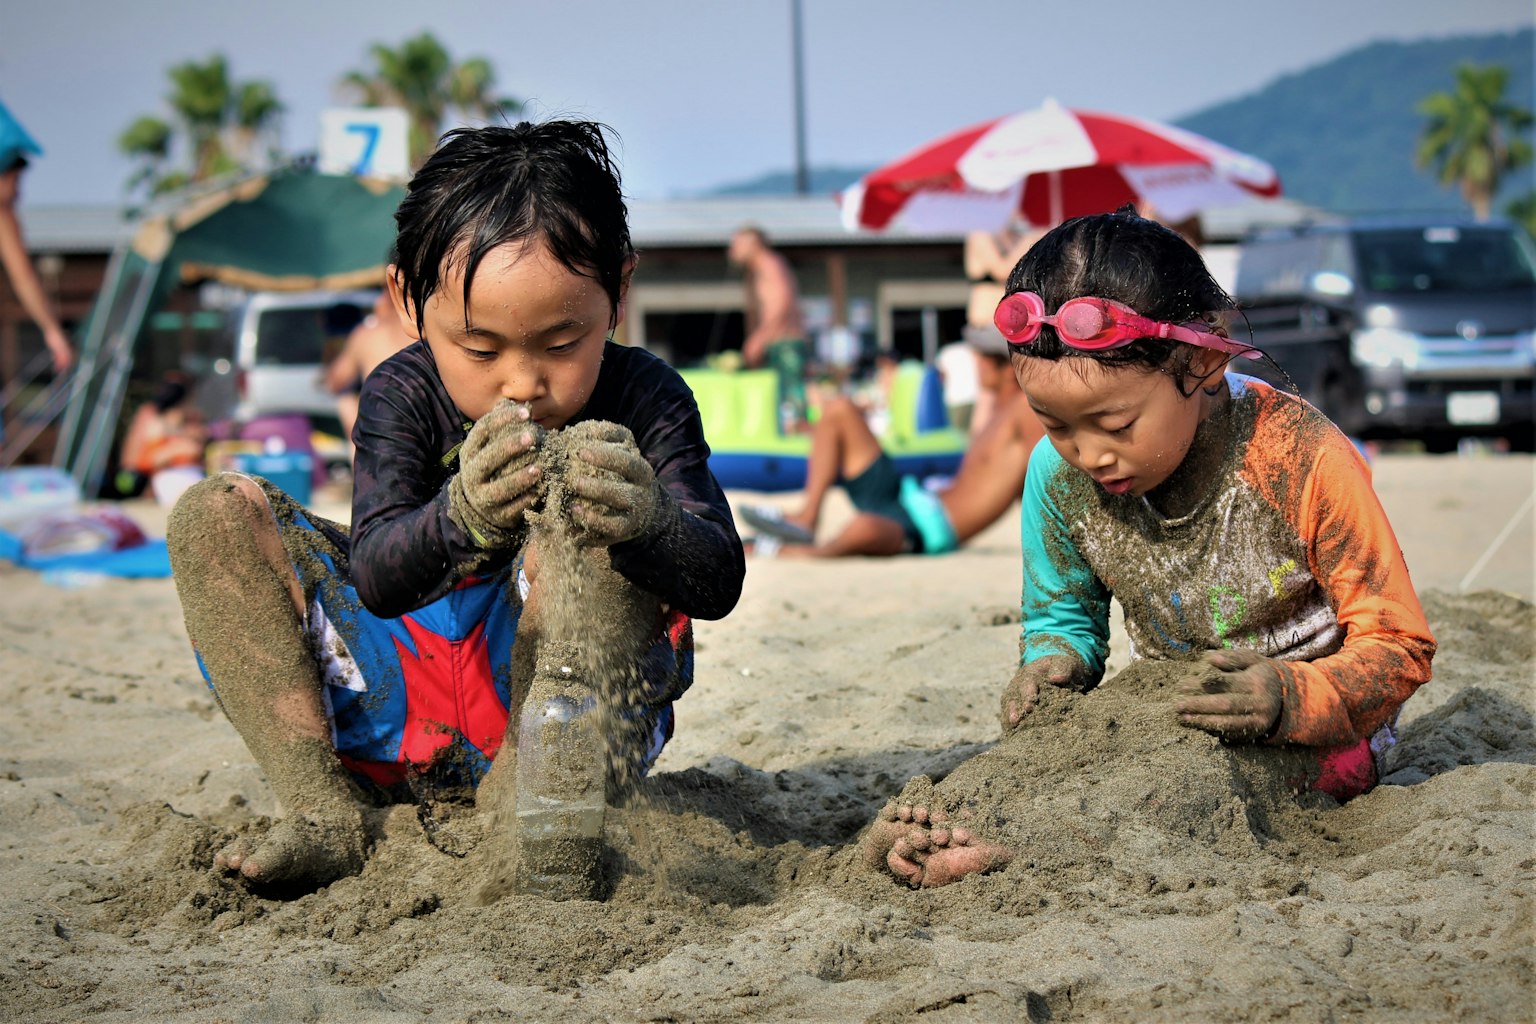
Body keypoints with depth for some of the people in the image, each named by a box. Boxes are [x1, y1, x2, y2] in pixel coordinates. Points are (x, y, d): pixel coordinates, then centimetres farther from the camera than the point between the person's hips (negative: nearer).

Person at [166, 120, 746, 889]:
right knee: (216, 514, -10)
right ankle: (322, 816, -20)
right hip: (402, 719, 3)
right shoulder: (404, 396, -9)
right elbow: (375, 581, -23)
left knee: (582, 529, -30)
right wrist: (459, 518, -47)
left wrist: (648, 521, -47)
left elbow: (719, 585, -22)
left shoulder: (640, 399, -11)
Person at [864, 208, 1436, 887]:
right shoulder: (1058, 473, -11)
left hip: (1310, 729, -5)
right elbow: (1062, 614, 9)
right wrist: (1056, 662, -17)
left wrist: (1288, 699, -37)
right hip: (1171, 715, 5)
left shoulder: (1302, 462, -24)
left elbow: (1399, 647, -17)